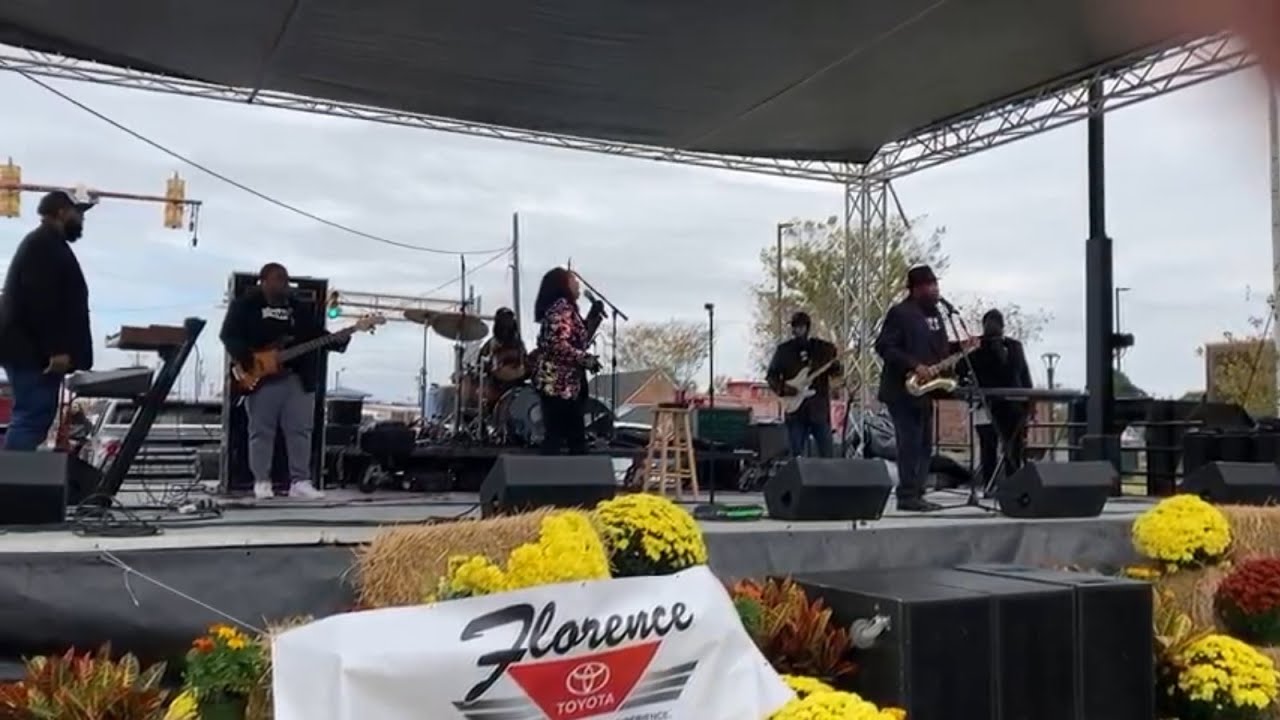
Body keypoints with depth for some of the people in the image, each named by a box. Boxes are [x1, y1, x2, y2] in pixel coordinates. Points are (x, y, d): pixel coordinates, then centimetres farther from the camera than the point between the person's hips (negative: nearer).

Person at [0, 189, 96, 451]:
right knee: (32, 418, -13)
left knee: (34, 417, 10)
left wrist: (56, 348, 24)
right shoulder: (44, 245, -12)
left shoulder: (46, 244, 23)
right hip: (33, 351, -11)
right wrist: (56, 349, -24)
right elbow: (42, 302, -22)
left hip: (32, 349, 11)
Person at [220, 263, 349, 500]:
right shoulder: (245, 304, 3)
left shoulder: (298, 307, 16)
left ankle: (300, 482, 2)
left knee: (300, 430, -1)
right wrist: (245, 359, -21)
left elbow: (318, 333, 11)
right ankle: (261, 482, 10)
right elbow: (229, 334, -6)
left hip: (298, 378, 4)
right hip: (260, 377, -3)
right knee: (261, 431, 2)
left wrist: (340, 342, -7)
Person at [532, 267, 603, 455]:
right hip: (557, 382, -11)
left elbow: (580, 337, 24)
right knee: (556, 435, -10)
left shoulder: (565, 308, 19)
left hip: (566, 382, 11)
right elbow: (559, 345, -23)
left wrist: (594, 315, 17)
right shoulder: (561, 308, -12)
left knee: (576, 435, 12)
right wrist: (588, 359, -16)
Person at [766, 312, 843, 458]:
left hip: (820, 409, 0)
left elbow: (837, 373, 5)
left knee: (827, 455, 1)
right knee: (797, 457, 2)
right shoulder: (784, 350, 6)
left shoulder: (825, 348, 6)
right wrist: (782, 388, -8)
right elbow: (771, 375, 9)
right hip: (795, 410, 0)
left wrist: (836, 371, -18)